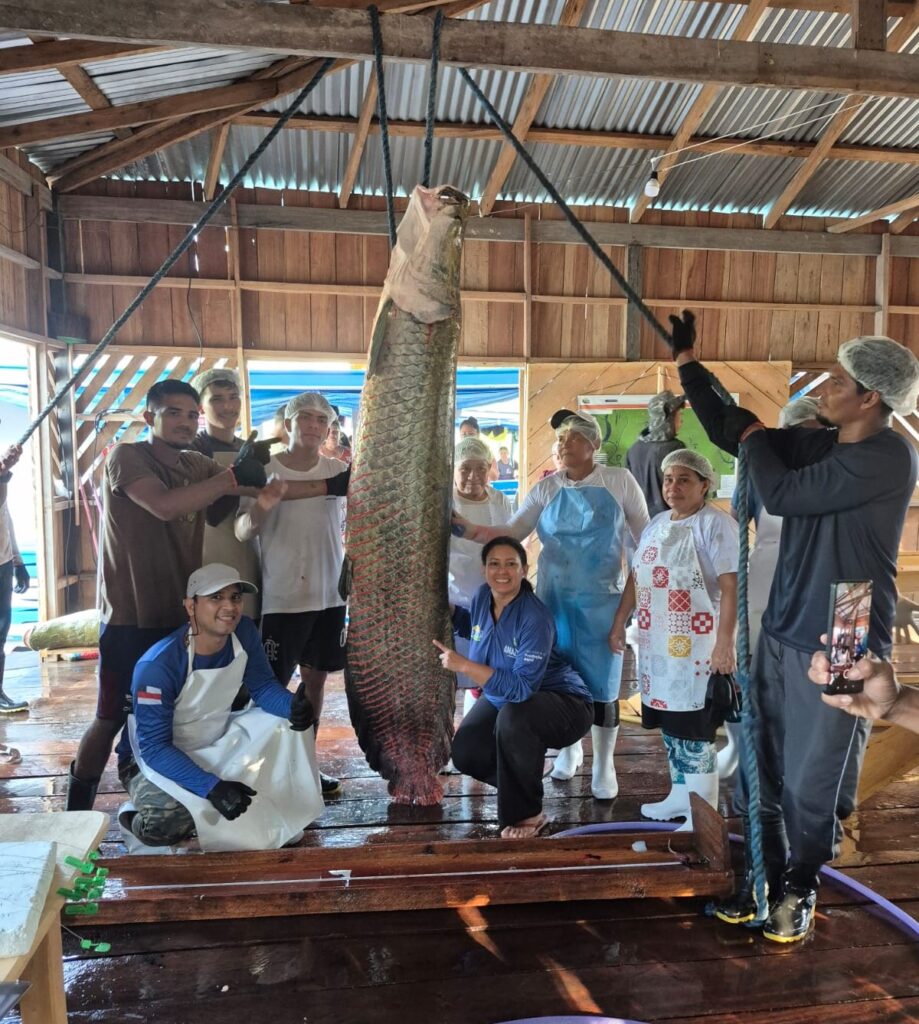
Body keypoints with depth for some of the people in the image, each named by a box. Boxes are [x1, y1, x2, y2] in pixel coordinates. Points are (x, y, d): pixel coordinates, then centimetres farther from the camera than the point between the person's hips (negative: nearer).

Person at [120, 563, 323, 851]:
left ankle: (283, 818, 1)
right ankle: (138, 817, 5)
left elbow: (263, 686, -5)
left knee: (287, 722, -14)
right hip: (162, 758, -5)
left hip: (220, 744, 6)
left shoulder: (245, 633, -14)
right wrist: (212, 787, -36)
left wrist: (293, 705, -29)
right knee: (164, 825, -33)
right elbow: (154, 747, -27)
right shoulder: (158, 666, -31)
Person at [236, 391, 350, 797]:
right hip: (281, 596, -4)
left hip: (330, 594, 4)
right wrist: (261, 506, -33)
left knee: (315, 677, 12)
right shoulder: (264, 470, -7)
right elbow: (242, 532, -12)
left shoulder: (338, 470, 3)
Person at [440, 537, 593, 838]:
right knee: (465, 753, -10)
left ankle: (527, 814, -13)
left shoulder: (535, 618, -30)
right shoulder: (483, 596, -8)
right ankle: (525, 777, 22)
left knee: (512, 717, -37)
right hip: (502, 700, 7)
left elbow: (522, 689, -37)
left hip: (561, 703, -7)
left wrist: (464, 665, -38)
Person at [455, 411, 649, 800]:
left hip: (602, 599, -2)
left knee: (602, 680, 2)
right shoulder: (546, 488, 1)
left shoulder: (619, 481, -2)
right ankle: (569, 748, 35)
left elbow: (644, 535, 4)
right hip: (555, 597, 2)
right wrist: (471, 531, -20)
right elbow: (512, 531, -5)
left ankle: (603, 766, 21)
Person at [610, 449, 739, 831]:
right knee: (669, 722, 15)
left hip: (697, 647, -8)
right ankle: (681, 795, 31)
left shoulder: (716, 524, -10)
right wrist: (619, 623, 18)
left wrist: (725, 642, -24)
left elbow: (731, 587, -17)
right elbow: (636, 577, 19)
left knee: (693, 729, -4)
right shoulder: (657, 523, 14)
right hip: (657, 644, 8)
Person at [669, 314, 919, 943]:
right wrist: (688, 362, 14)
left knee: (813, 784, 8)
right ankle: (765, 876, 32)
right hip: (781, 635, 7)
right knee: (762, 770, 14)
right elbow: (729, 433, 14)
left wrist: (756, 437, 0)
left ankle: (800, 888, 30)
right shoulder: (816, 445, 7)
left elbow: (781, 494, -19)